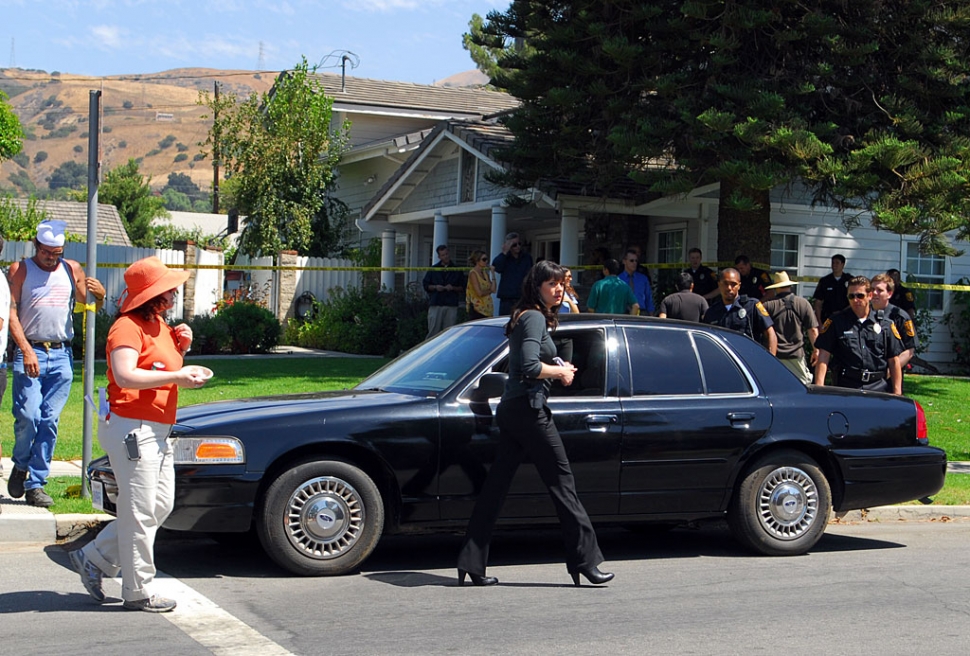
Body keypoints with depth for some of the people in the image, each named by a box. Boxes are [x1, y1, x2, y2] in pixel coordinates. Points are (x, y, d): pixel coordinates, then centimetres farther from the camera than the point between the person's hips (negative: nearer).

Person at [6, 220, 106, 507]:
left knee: (49, 421, 0)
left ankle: (36, 484, 7)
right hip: (30, 352, -3)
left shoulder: (72, 269, 13)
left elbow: (89, 306, 20)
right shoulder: (20, 270, 4)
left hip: (62, 355, 3)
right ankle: (20, 465, 16)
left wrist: (100, 295, -4)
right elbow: (11, 313, -3)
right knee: (28, 416, -11)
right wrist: (26, 350, -14)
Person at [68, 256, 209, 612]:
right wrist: (177, 377, -24)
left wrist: (181, 345, 9)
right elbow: (125, 375, -28)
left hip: (157, 430, 10)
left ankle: (94, 558, 22)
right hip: (131, 429, -10)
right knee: (140, 512, -4)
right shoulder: (128, 327, -14)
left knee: (161, 506, 12)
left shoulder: (159, 324, 17)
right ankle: (137, 592, 6)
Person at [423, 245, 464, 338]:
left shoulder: (457, 270, 12)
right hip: (435, 304, -1)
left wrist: (453, 288, -7)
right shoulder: (433, 269, 12)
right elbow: (426, 285, 11)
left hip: (451, 305, 1)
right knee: (433, 331, -7)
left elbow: (462, 287, 12)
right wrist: (435, 287, -7)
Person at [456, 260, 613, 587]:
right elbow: (530, 367, -23)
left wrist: (558, 369, 10)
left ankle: (471, 563, 6)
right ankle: (584, 561, 3)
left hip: (510, 410, 10)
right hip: (529, 410, -10)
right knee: (562, 483, -3)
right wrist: (560, 372, -8)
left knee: (496, 486, 7)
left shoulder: (525, 317, 20)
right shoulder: (535, 318, -11)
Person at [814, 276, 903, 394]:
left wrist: (897, 393, 6)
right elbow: (823, 356, 0)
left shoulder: (886, 324, 9)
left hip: (879, 388, 1)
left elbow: (894, 361, 11)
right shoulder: (836, 322, 5)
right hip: (846, 387, -1)